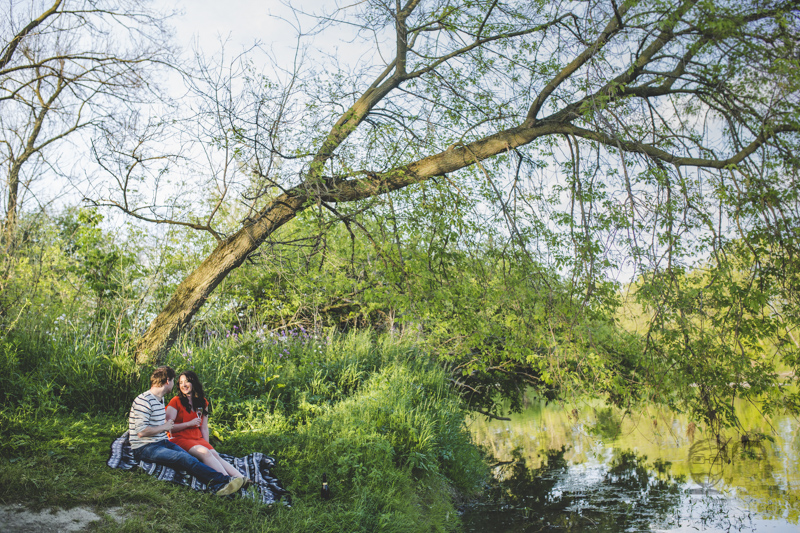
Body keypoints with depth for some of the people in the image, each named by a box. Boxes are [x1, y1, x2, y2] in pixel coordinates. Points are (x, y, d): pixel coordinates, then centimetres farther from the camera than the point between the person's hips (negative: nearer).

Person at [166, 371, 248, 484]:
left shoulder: (202, 402, 16)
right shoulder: (175, 402, 0)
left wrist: (207, 445, 4)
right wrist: (189, 423, -11)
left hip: (198, 439, 4)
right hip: (180, 439, -4)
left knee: (215, 455, -24)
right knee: (204, 453, -32)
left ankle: (241, 478, -46)